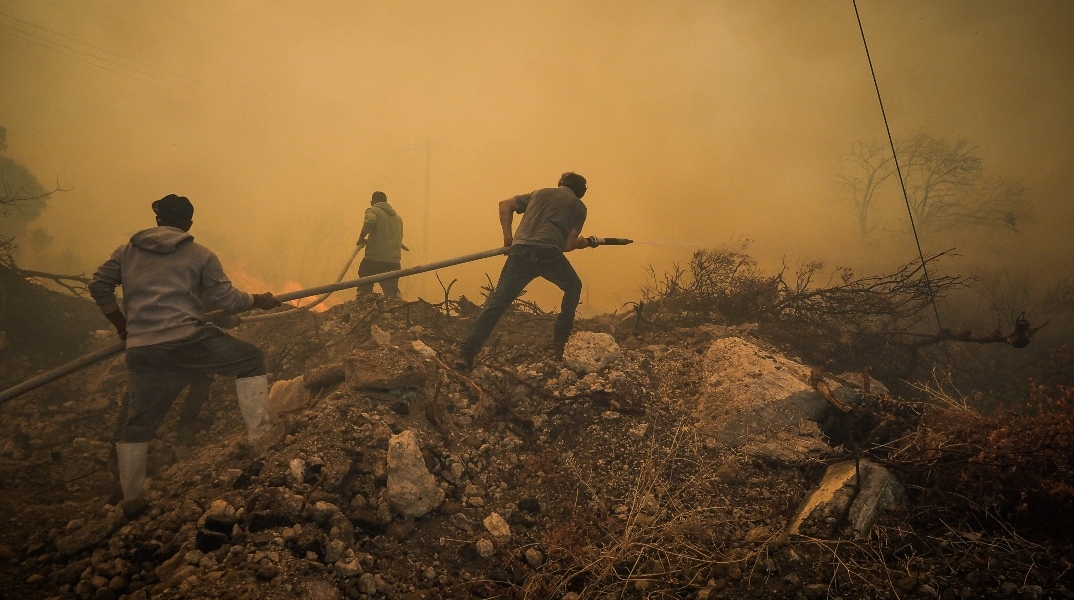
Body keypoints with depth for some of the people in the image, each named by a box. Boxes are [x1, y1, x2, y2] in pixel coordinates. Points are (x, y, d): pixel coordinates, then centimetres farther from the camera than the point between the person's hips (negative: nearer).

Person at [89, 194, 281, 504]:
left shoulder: (127, 251, 17)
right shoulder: (200, 254, 8)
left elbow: (99, 286, 14)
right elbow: (226, 298, 5)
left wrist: (121, 324, 24)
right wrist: (258, 301, 22)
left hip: (142, 352, 4)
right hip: (188, 340, -4)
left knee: (137, 426, 15)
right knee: (251, 360, 15)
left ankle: (131, 499, 23)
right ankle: (259, 435, 9)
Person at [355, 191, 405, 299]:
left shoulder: (373, 210, 4)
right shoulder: (397, 216, 24)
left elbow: (370, 222, -18)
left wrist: (361, 239, -6)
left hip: (374, 258, -5)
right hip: (394, 260, 5)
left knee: (364, 291, 4)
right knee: (392, 294, 6)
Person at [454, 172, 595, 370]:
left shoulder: (539, 193, 30)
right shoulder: (579, 206, 21)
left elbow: (505, 205, 20)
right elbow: (568, 245, 11)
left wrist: (507, 236, 18)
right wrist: (580, 242, 31)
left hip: (521, 251, 2)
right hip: (549, 253, -2)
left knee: (497, 302, 0)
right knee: (573, 287, 26)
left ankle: (467, 353, -9)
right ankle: (559, 344, 23)